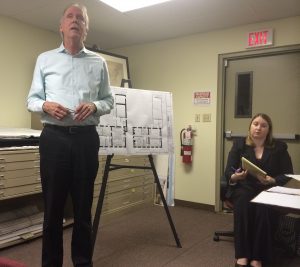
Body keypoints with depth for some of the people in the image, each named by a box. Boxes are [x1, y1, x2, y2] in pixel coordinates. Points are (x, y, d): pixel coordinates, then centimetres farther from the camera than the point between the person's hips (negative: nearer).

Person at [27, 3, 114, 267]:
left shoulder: (98, 62, 11)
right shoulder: (45, 59, 10)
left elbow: (109, 100, 11)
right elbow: (31, 99, 8)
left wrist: (94, 106, -11)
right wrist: (46, 105, -14)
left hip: (86, 138, 1)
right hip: (54, 137, 0)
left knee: (83, 204, 9)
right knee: (53, 203, 6)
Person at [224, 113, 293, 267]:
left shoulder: (279, 147, 9)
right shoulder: (239, 144, 9)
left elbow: (288, 175, 2)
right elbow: (228, 172, 3)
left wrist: (272, 181, -18)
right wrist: (234, 177, -21)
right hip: (244, 188, 1)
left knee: (264, 208, -34)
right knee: (242, 202, -34)